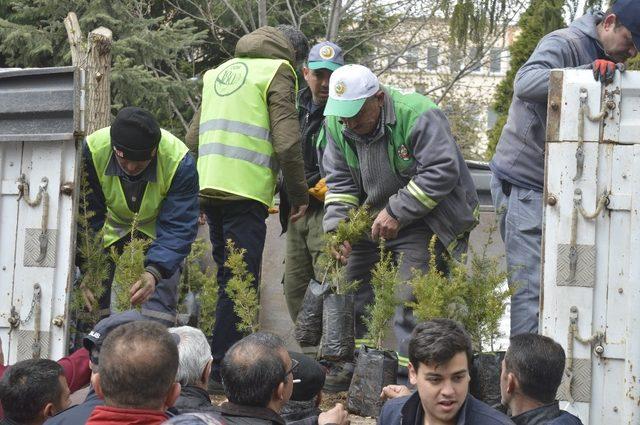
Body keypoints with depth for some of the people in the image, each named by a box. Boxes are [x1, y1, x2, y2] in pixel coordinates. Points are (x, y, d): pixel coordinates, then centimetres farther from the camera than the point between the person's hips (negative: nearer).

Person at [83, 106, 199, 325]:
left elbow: (178, 228, -32)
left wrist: (154, 272, -48)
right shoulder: (91, 151, -32)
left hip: (156, 228, -1)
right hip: (111, 226, 1)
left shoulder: (179, 161, -34)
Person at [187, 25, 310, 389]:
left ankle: (222, 363, 17)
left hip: (209, 189, 7)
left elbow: (195, 134, 22)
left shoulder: (220, 71, 21)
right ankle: (224, 369, -9)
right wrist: (300, 193, -1)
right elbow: (287, 141, -10)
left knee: (227, 278, 15)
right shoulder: (277, 71, -1)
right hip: (246, 191, -7)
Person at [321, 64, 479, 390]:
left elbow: (442, 173, -27)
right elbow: (339, 182, 1)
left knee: (411, 300, -15)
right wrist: (336, 226, -15)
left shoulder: (417, 115, -25)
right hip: (371, 221, 7)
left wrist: (396, 212, -26)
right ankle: (350, 366, 21)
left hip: (421, 222, -7)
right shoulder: (337, 125, -3)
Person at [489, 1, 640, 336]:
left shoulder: (611, 62, 13)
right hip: (524, 181, -8)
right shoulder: (564, 44, -14)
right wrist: (588, 72, -44)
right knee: (529, 287, -12)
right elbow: (526, 83, -33)